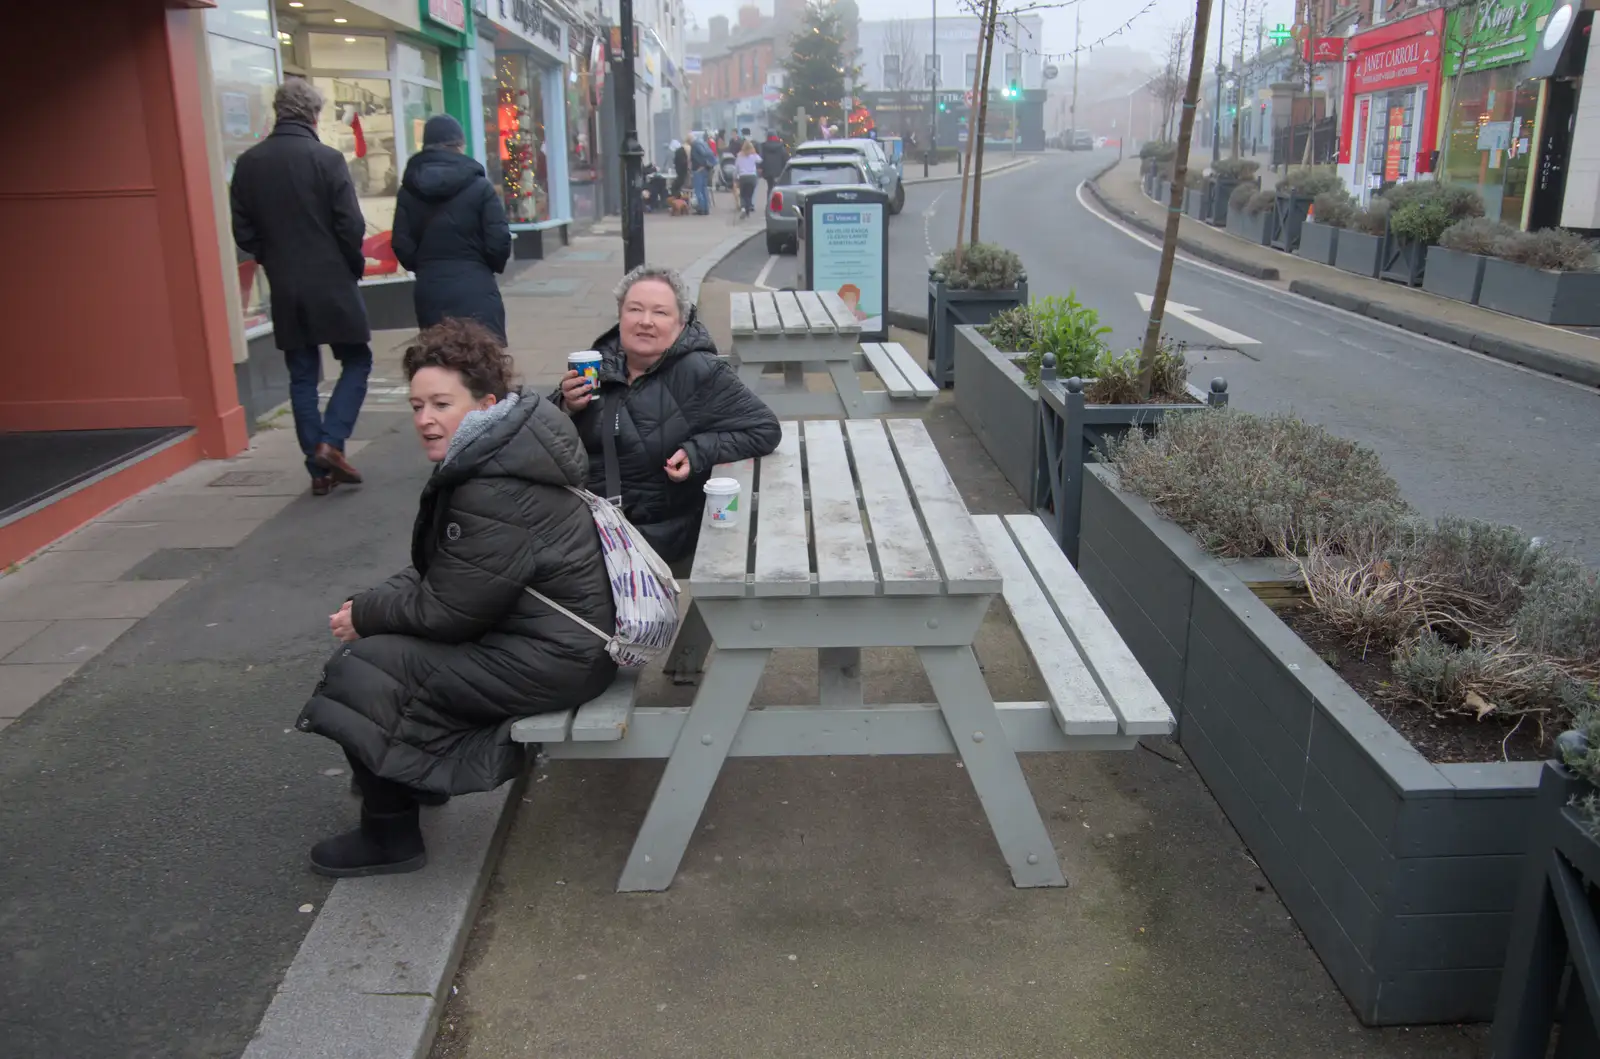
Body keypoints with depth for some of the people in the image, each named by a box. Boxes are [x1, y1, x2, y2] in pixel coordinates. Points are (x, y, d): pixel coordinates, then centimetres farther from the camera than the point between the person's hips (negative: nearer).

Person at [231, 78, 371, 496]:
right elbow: (351, 226, -13)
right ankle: (330, 443, -7)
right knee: (356, 362, 10)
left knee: (302, 376, 11)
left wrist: (276, 261, 18)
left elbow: (243, 232, 5)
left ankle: (319, 469, 12)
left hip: (284, 290, 4)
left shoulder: (248, 163, 3)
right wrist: (355, 266, 4)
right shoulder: (327, 159, -10)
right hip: (332, 284, -4)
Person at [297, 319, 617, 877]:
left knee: (351, 671, -5)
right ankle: (414, 780, 32)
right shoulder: (490, 456, 6)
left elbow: (447, 610, -18)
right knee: (372, 638, 17)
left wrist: (363, 614, -4)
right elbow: (436, 573, 13)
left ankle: (391, 837, 12)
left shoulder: (497, 496, -26)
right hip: (543, 628, 10)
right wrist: (369, 606, 1)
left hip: (553, 661, -10)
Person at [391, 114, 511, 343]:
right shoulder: (479, 186, -4)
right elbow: (499, 243, -8)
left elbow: (402, 246, 1)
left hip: (429, 292, 4)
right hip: (475, 291, -3)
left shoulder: (409, 190, 5)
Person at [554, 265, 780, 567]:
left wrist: (699, 452, -21)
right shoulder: (601, 362, 1)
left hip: (659, 536, -5)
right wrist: (567, 407, -12)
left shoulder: (700, 373, -13)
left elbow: (765, 429, -10)